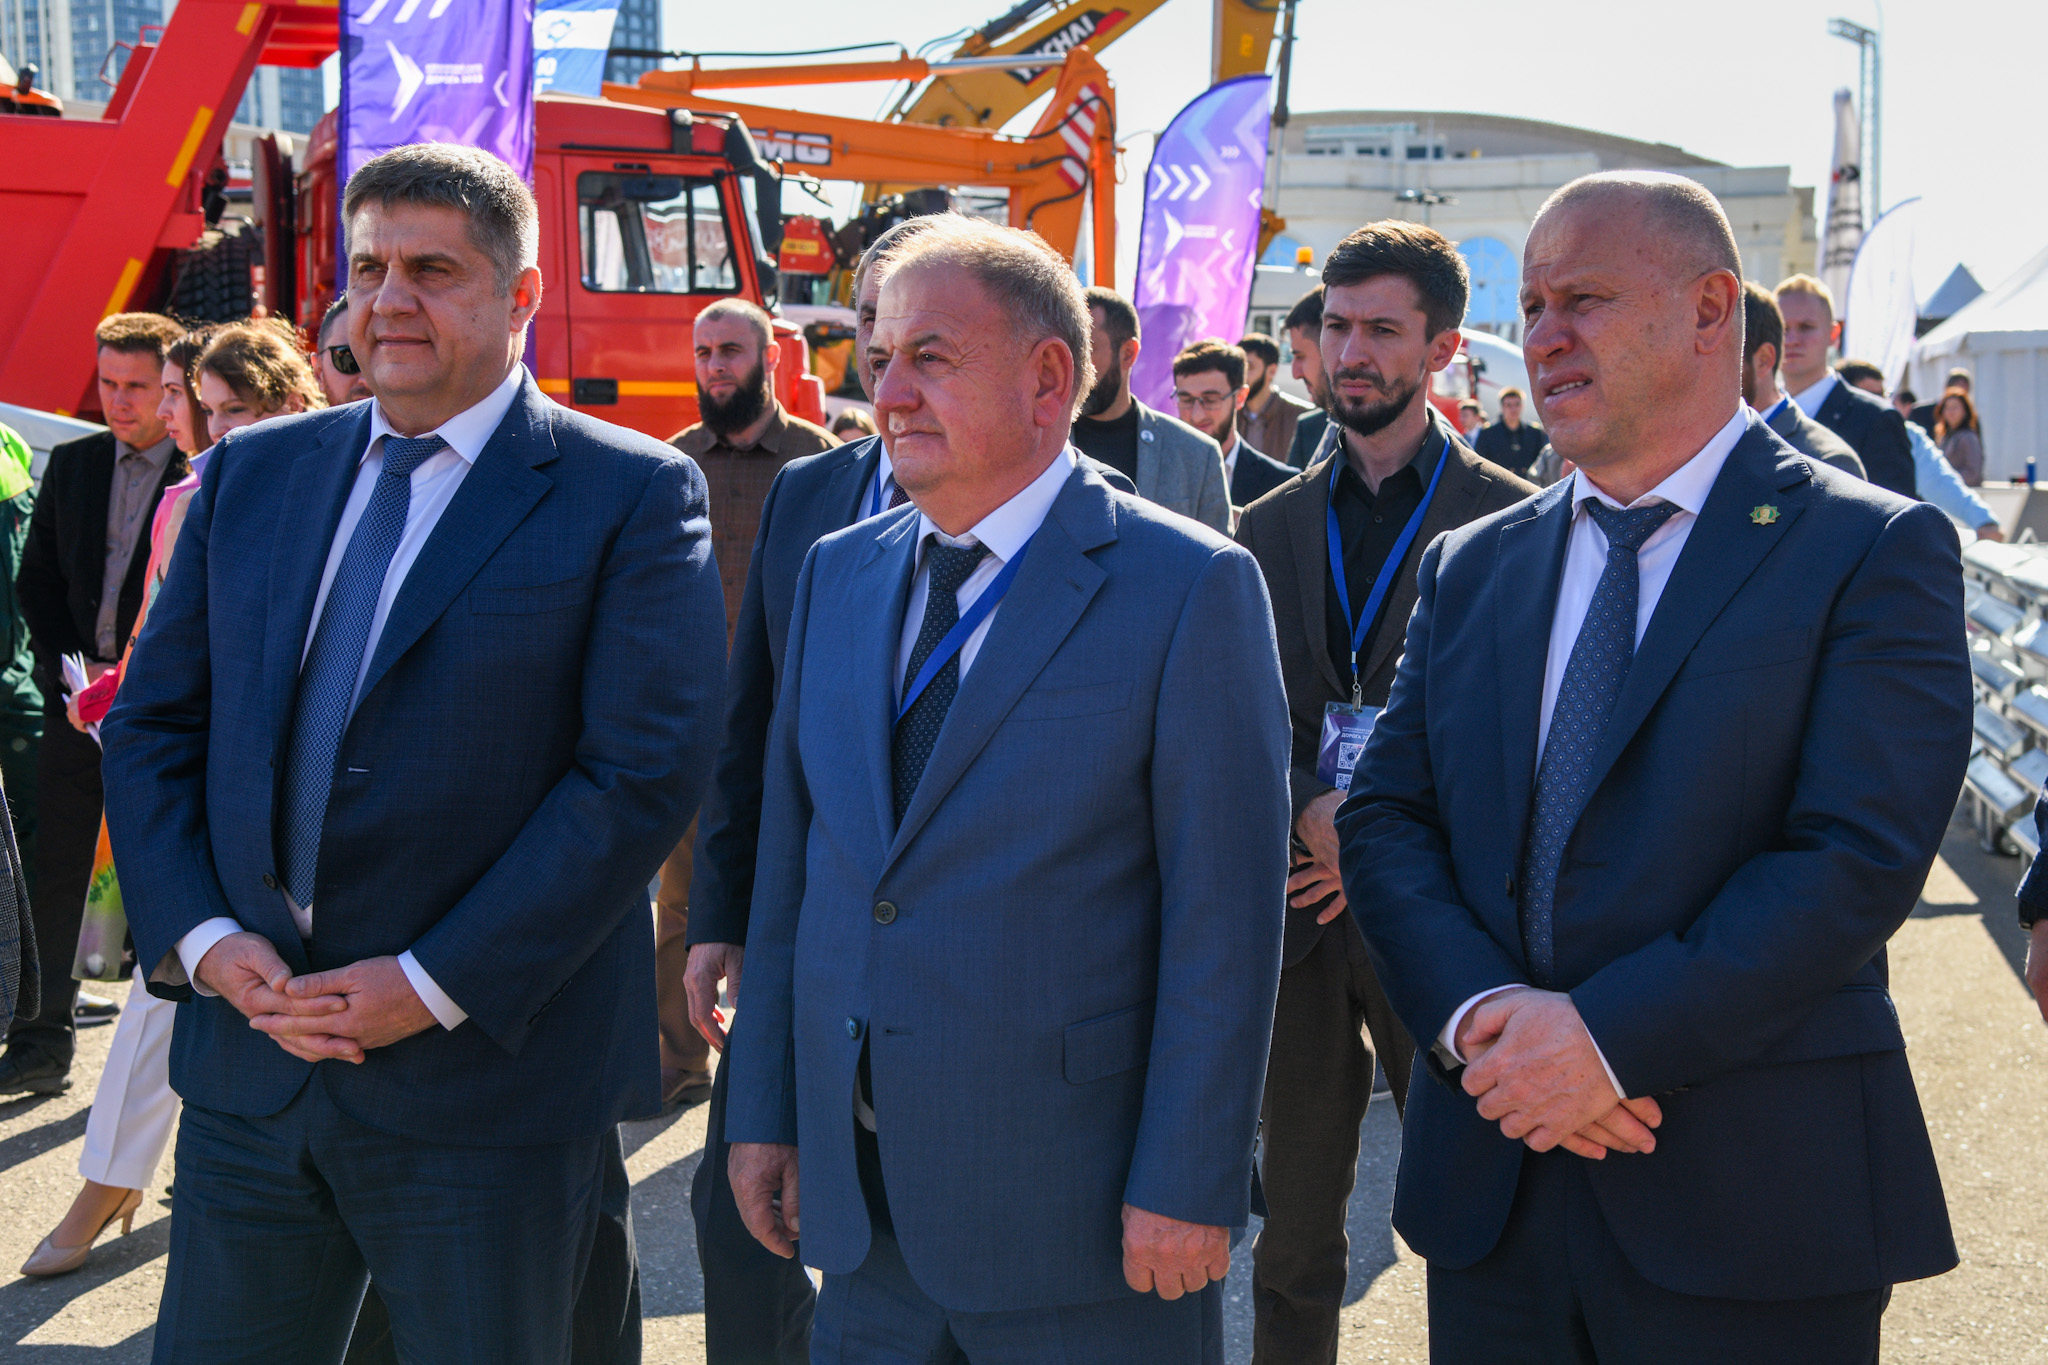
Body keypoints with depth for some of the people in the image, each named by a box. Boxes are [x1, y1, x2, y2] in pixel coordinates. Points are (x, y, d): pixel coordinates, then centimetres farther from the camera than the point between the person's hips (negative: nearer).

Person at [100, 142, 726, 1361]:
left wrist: (434, 985, -16)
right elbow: (152, 726, 11)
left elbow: (647, 771, -13)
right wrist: (201, 937, -6)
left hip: (487, 1075, -4)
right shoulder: (250, 474, 11)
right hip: (249, 1062, 5)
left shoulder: (634, 495, -5)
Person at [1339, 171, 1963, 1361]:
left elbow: (1862, 857, -15)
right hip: (1491, 1185, 5)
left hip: (1750, 1210, -4)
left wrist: (1608, 1037, -20)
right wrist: (1476, 1015, -13)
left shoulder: (1877, 550, -5)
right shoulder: (1471, 566, 11)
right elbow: (1386, 817, 5)